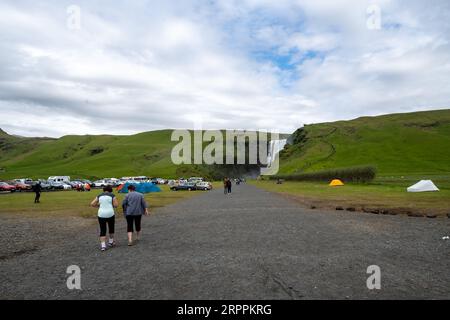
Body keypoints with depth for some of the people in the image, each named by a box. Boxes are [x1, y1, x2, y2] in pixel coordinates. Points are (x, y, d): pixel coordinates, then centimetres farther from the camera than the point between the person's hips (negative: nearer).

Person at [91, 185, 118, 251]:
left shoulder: (99, 196, 7)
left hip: (101, 215, 2)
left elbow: (92, 204, 4)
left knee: (102, 230, 7)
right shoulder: (112, 195, -3)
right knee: (111, 228, 19)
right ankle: (111, 242, 32)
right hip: (110, 214, -2)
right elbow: (116, 205, -9)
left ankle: (103, 246, -2)